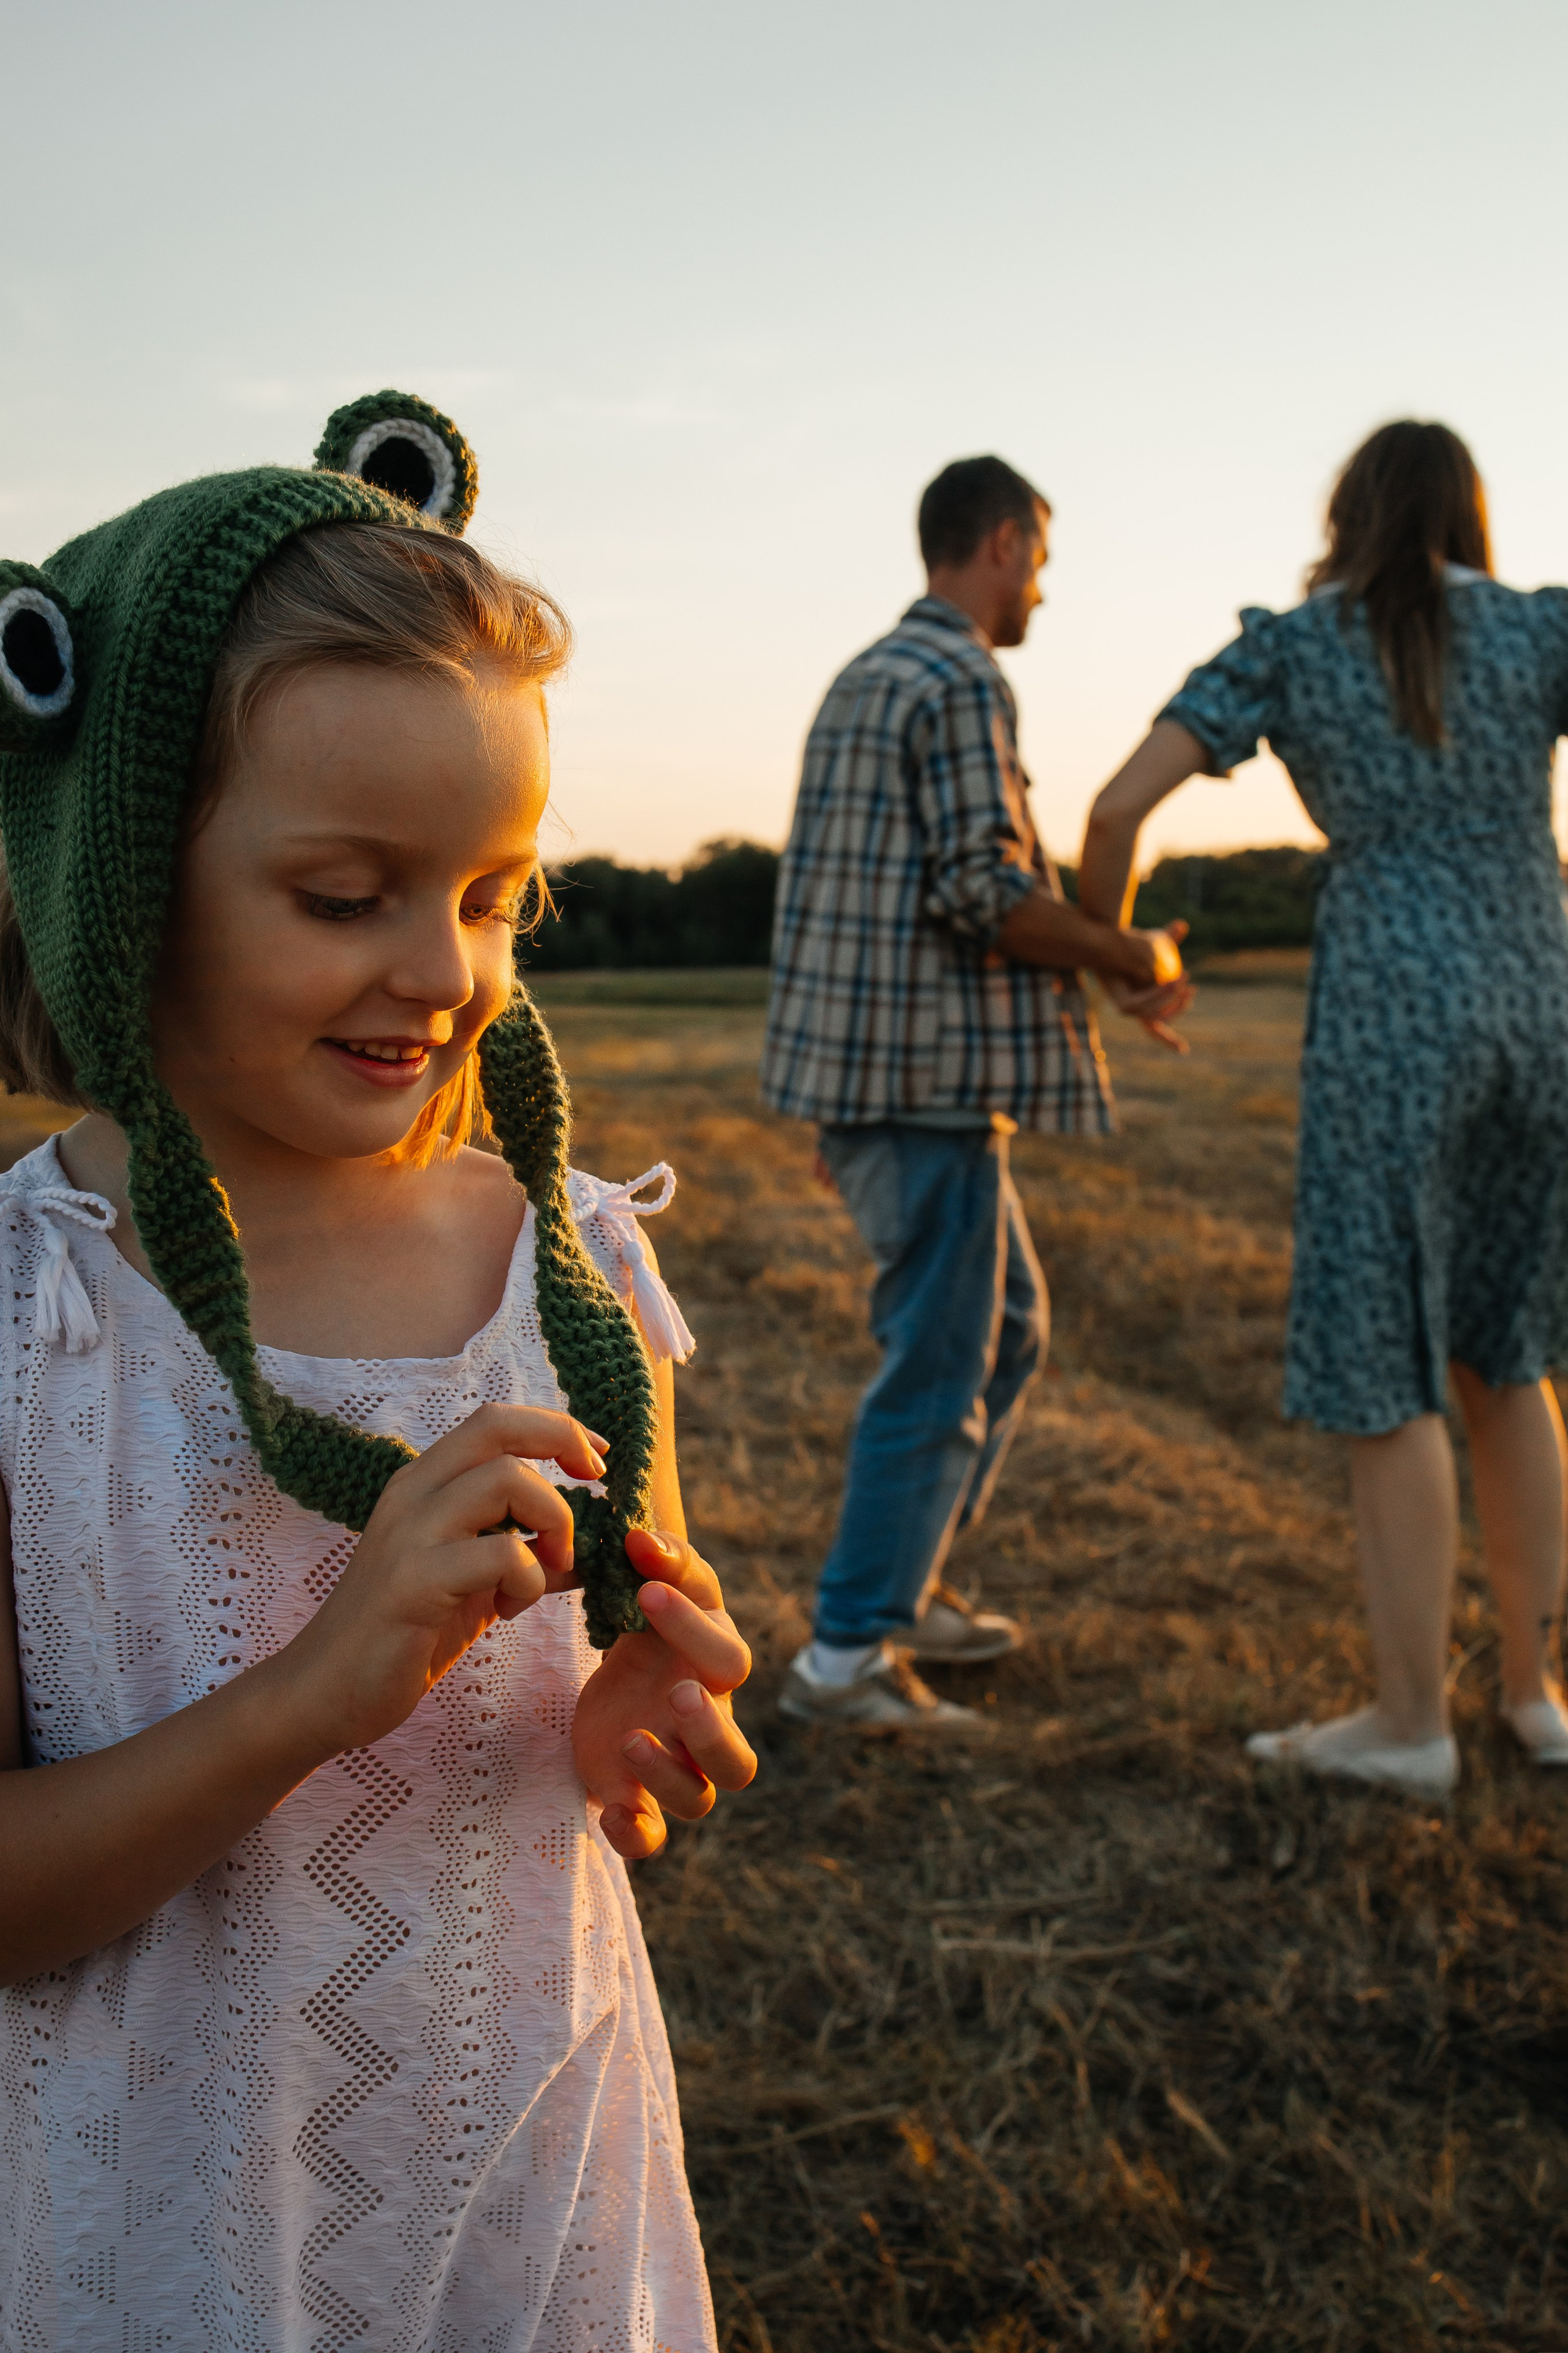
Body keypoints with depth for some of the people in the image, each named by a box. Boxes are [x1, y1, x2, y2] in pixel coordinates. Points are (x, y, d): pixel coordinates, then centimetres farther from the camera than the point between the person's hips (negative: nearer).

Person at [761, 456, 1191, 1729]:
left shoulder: (863, 680, 19)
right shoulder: (964, 683, -12)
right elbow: (984, 889, -20)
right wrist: (1129, 956, -7)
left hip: (863, 1065, 10)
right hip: (930, 1073, -10)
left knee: (1008, 1323, 19)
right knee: (941, 1363, -3)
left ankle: (907, 1584, 26)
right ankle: (848, 1655, 4)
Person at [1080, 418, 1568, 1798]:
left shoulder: (1287, 646, 5)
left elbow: (1120, 808, -2)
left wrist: (1101, 951, 15)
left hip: (1392, 1013, -4)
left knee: (1384, 1369, 3)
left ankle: (1412, 1720, 7)